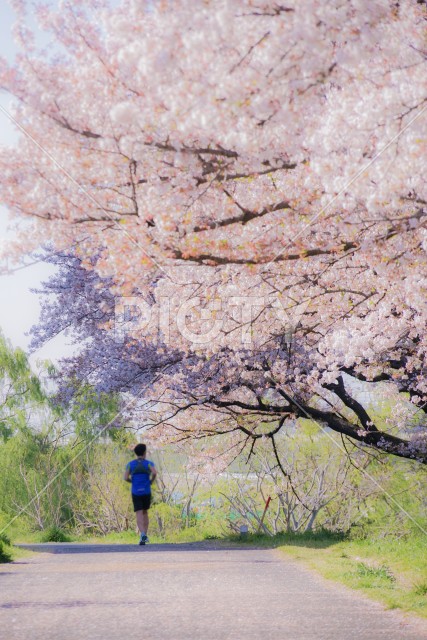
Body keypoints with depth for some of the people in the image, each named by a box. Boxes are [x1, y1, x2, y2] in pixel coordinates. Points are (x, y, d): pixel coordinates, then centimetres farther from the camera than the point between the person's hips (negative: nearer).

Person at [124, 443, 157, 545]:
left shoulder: (130, 464, 5)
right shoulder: (149, 463, 1)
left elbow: (126, 478, -3)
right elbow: (154, 473, -19)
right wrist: (151, 481, 2)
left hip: (136, 493, -1)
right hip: (146, 493, 1)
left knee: (139, 515, -6)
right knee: (145, 513, 22)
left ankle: (143, 534, -30)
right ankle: (145, 535, 17)